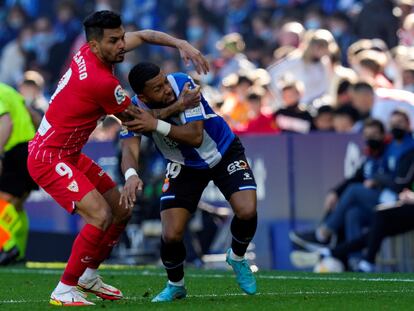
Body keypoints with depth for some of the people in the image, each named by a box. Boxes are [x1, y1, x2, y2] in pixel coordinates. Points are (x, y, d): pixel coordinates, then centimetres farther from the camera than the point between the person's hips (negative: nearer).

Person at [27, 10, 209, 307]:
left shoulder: (87, 53, -3)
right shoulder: (102, 82, -28)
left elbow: (143, 35, 13)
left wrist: (181, 44, -2)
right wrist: (180, 105, -3)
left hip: (70, 154, 10)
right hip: (48, 159, -10)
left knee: (121, 211, 14)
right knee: (100, 215, -24)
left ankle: (88, 276, 30)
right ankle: (64, 291, -14)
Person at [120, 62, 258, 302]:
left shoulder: (183, 84, -29)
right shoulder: (135, 109, -24)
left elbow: (196, 136, -34)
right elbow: (130, 149, -37)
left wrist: (157, 125, -46)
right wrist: (131, 174, -59)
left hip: (224, 153, -1)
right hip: (184, 166, 1)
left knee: (247, 211, -23)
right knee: (171, 235, -14)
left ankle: (237, 258, 11)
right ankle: (175, 285, 18)